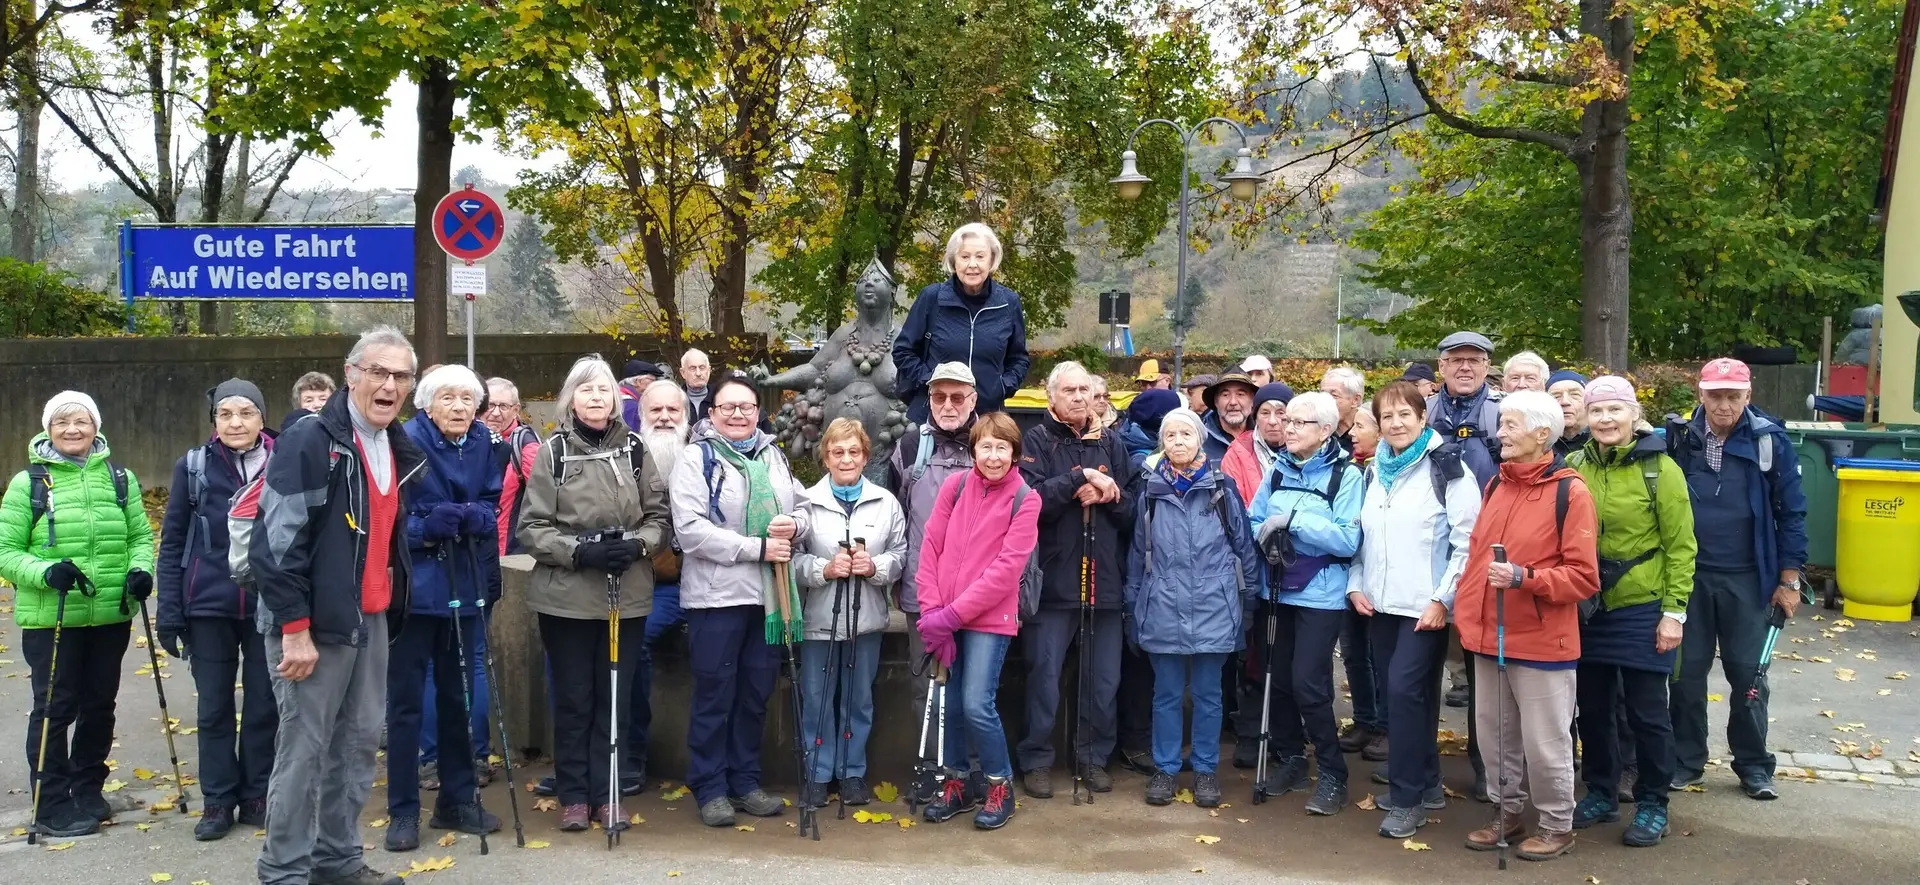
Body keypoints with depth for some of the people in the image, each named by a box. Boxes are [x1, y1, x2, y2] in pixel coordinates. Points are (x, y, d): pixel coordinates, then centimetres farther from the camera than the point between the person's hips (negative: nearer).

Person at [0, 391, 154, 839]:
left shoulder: (121, 478, 6)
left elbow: (141, 535, 10)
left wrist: (141, 569, -11)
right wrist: (45, 572, -22)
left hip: (111, 616, 3)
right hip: (49, 618, -3)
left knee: (99, 705, 13)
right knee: (55, 708, 1)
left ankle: (88, 791, 29)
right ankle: (52, 806, 13)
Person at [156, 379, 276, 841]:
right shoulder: (193, 466, -1)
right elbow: (172, 542, 3)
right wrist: (168, 611, -2)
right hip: (208, 606, 0)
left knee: (264, 703, 8)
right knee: (214, 706, 8)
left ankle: (257, 796, 22)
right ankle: (217, 800, 20)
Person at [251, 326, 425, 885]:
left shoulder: (399, 450, 12)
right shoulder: (310, 441, -14)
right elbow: (276, 541, -18)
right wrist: (294, 628, -20)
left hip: (372, 618, 8)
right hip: (315, 622, -8)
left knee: (360, 740, 14)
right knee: (304, 748, -1)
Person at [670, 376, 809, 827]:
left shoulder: (773, 455, 13)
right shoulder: (696, 458, -6)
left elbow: (802, 508, 17)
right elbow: (691, 530, -17)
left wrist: (794, 525, -8)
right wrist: (758, 547, -19)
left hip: (769, 595, 6)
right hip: (717, 596, -5)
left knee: (756, 692, 13)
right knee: (715, 695, 3)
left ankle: (745, 781, 25)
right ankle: (710, 788, 14)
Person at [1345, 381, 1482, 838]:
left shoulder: (1446, 469, -6)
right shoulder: (1374, 472, 13)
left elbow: (1467, 542, -10)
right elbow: (1360, 536, 19)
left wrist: (1443, 599, -15)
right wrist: (1355, 585, 6)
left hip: (1425, 607, -7)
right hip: (1379, 605, 7)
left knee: (1405, 689, -13)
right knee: (1395, 693, 9)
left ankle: (1407, 799, -4)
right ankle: (1426, 783, 24)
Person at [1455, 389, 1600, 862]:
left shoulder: (1570, 492, -12)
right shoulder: (1496, 484, 10)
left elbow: (1582, 576, -13)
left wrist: (1524, 577, -25)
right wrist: (1465, 610, 9)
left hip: (1542, 640, -6)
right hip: (1489, 635, 7)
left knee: (1544, 742, 4)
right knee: (1494, 735, 15)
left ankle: (1557, 826, 21)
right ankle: (1507, 813, 31)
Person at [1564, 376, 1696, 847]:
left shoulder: (1659, 469, -8)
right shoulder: (1573, 466, 2)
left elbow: (1681, 545, -6)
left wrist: (1674, 611, -10)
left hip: (1641, 609, -4)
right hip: (1586, 609, 4)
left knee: (1646, 710, 5)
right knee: (1593, 707, 13)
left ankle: (1652, 804, 19)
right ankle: (1601, 793, 29)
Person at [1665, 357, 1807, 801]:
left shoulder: (1769, 441, -5)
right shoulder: (1679, 439, -1)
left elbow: (1791, 513, -1)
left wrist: (1789, 580, -2)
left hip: (1746, 580, -1)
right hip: (1689, 576, 1)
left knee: (1748, 673, 6)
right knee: (1687, 671, 7)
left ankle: (1753, 765, 20)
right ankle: (1685, 760, 20)